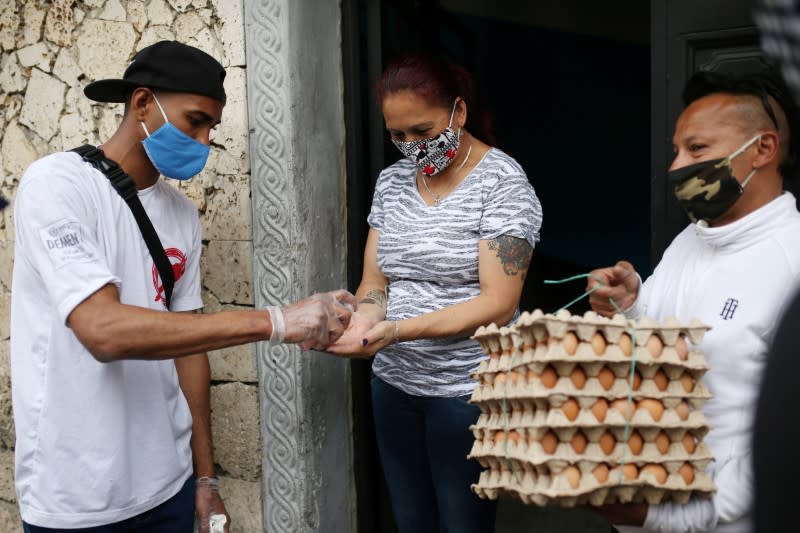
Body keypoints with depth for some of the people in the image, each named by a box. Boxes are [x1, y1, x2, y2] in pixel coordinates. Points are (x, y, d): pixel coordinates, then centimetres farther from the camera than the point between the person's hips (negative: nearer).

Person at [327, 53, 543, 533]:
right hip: (394, 382, 6)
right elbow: (373, 282, 6)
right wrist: (363, 320, -18)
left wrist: (397, 331, -29)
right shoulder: (392, 182, 7)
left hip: (466, 389, -5)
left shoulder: (503, 182, -12)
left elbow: (498, 304, -18)